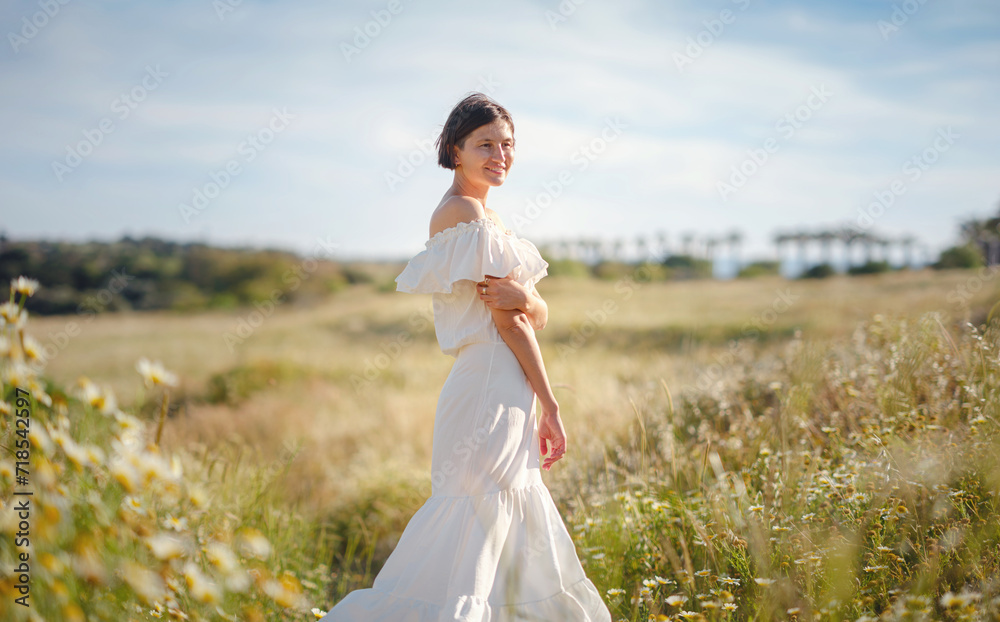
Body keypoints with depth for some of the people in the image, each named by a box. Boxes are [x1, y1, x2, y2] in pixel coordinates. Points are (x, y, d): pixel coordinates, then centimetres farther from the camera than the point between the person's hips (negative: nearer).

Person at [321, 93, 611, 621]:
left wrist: (522, 295, -15)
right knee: (472, 533, -8)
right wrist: (550, 405, -10)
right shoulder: (463, 210, -11)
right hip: (489, 390, -10)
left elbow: (538, 314, 9)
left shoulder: (487, 215, 18)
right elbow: (507, 321, -14)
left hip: (509, 394, 10)